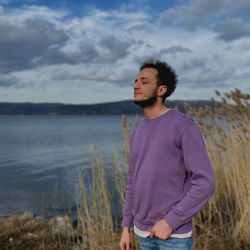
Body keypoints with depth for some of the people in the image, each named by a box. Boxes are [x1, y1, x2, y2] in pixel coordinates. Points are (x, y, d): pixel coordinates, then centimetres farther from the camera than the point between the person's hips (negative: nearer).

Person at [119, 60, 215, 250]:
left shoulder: (184, 126, -15)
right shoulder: (138, 132, 7)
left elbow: (204, 183, -18)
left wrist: (170, 221, -20)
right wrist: (126, 226, 11)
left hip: (174, 234, -6)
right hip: (143, 232, 6)